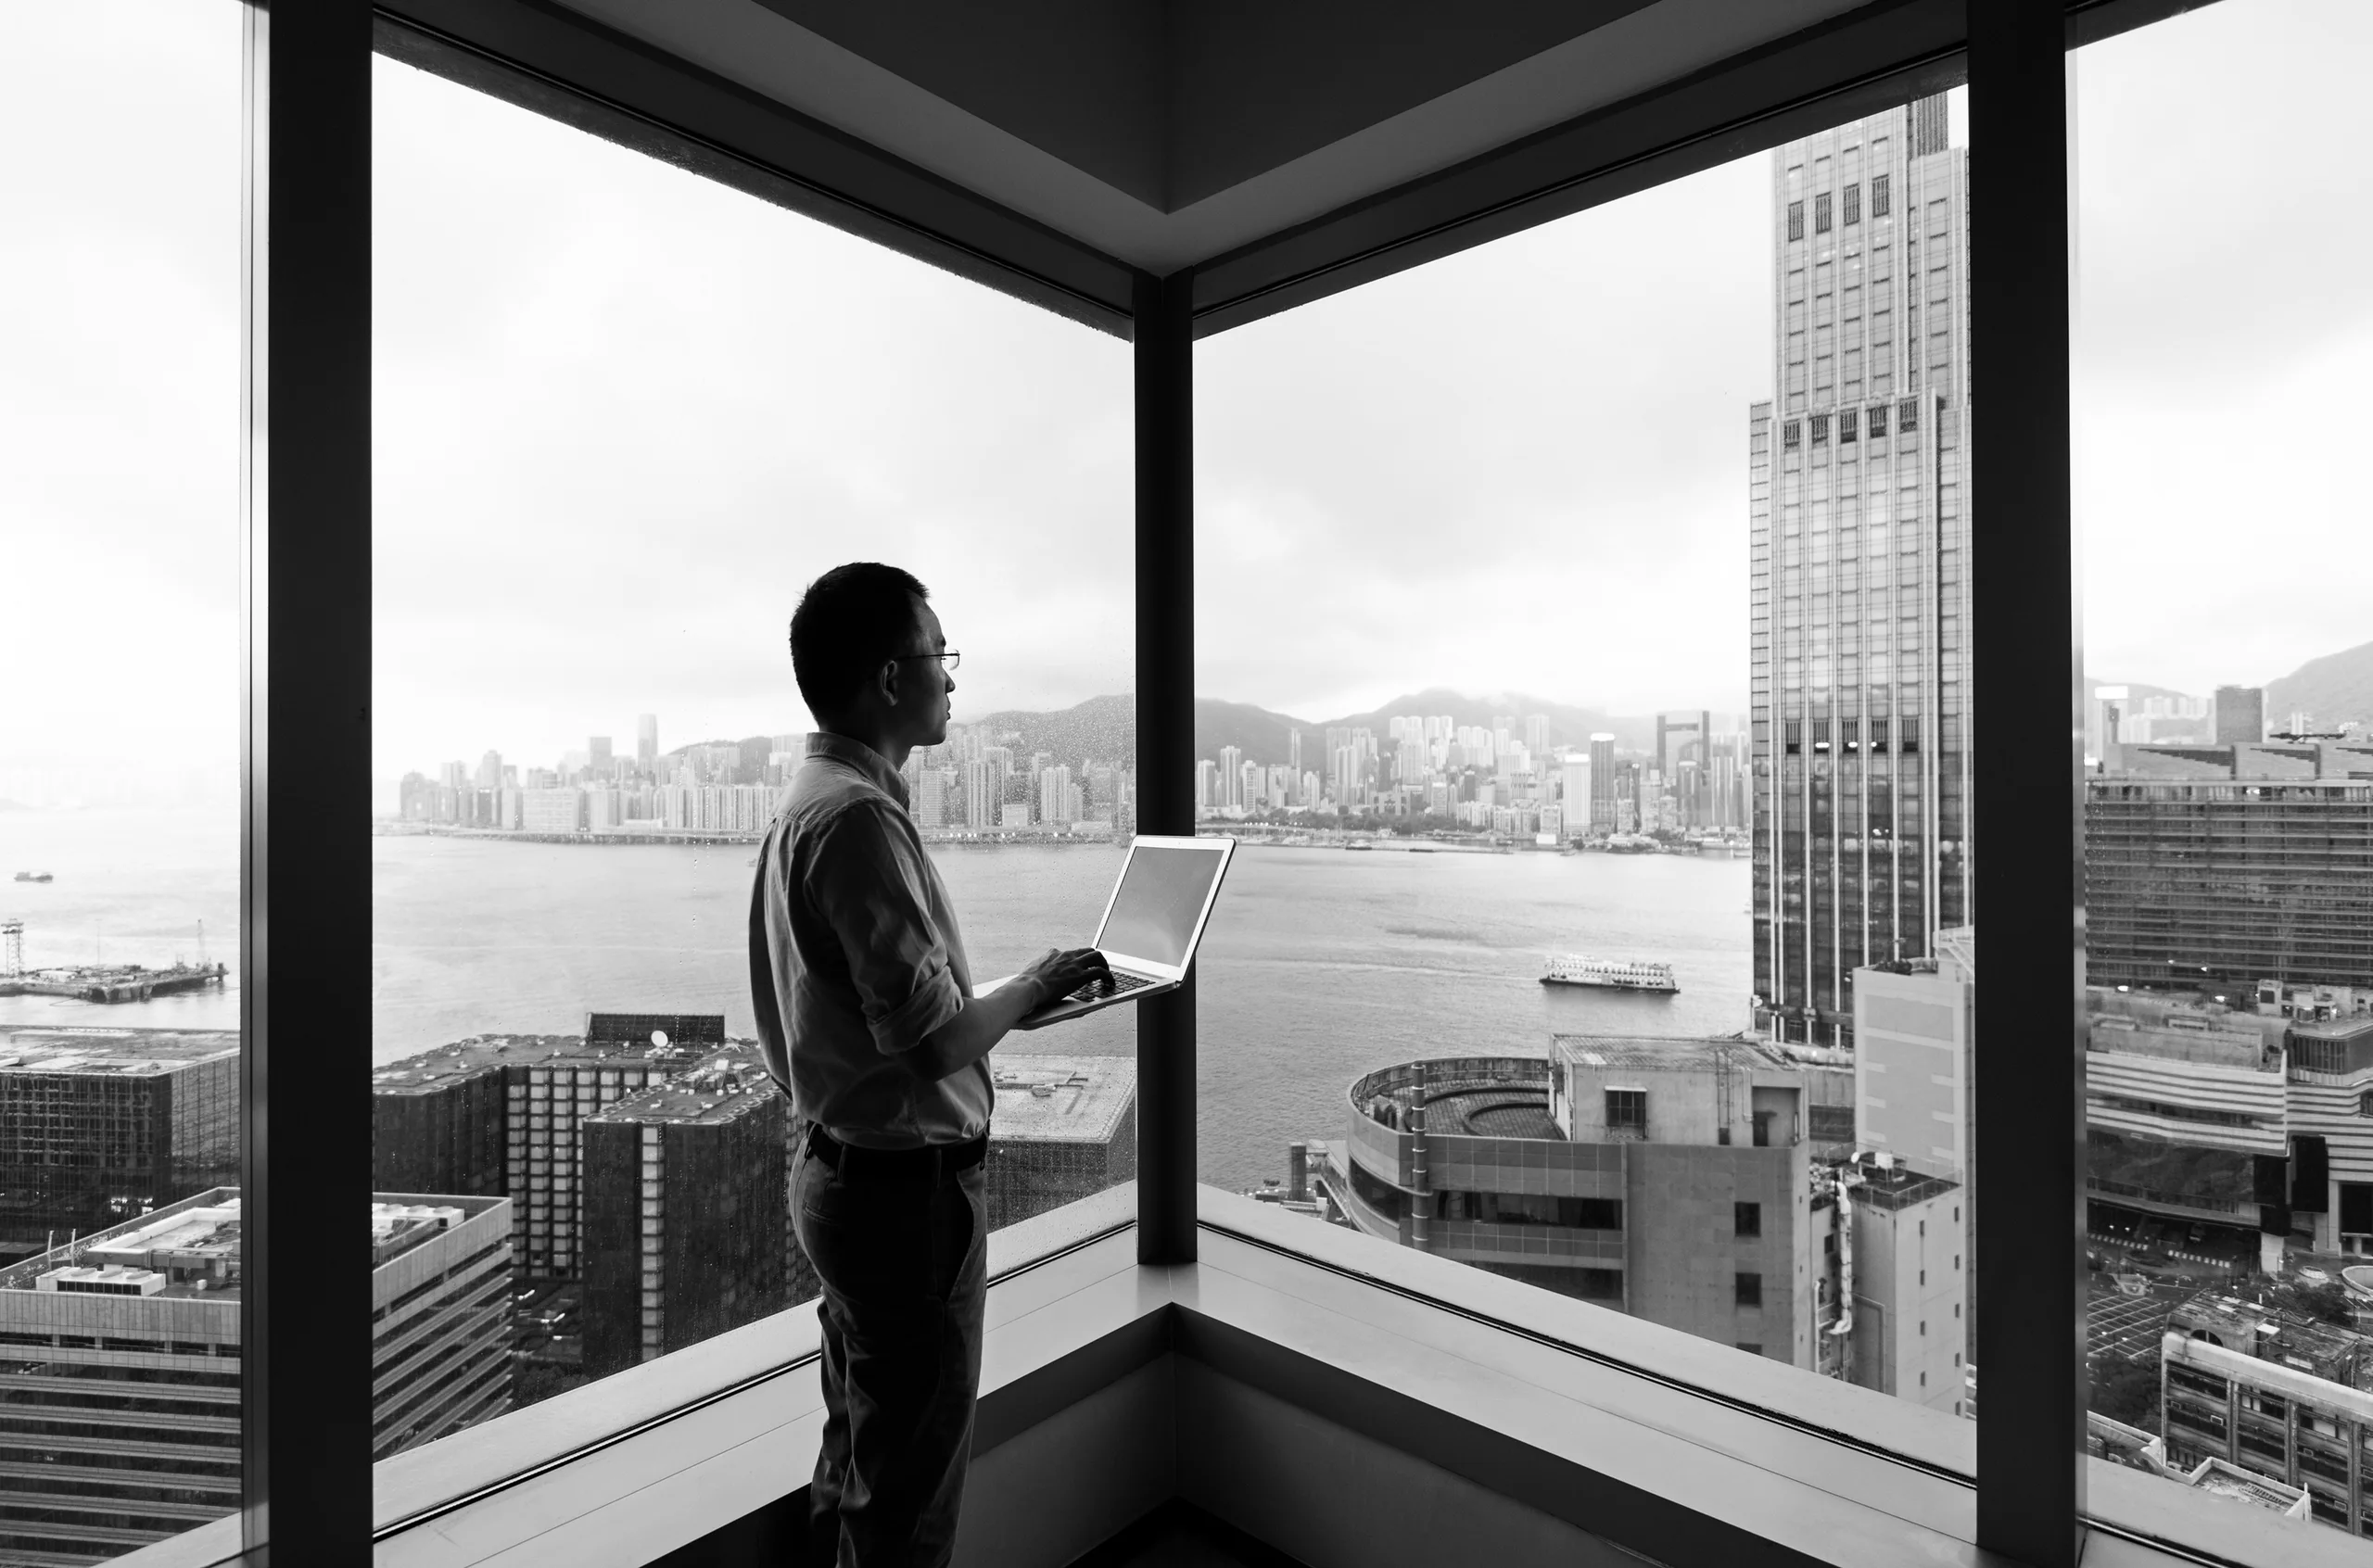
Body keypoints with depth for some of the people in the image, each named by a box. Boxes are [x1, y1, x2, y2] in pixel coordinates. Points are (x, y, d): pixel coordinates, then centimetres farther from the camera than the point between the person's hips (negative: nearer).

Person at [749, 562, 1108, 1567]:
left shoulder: (807, 800, 7)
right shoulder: (858, 816, -24)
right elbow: (934, 1043, -27)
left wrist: (1002, 993, 12)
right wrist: (1034, 986, -12)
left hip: (841, 1170, 10)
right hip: (907, 1189, -10)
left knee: (857, 1452, 27)